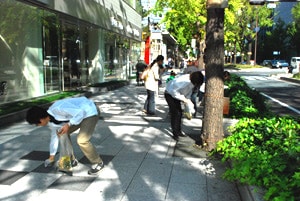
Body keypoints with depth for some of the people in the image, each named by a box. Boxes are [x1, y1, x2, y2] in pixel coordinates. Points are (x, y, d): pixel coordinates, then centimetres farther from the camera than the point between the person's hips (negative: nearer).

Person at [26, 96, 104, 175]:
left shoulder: (58, 109, -30)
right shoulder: (50, 118, 1)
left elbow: (81, 112, -29)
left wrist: (68, 125, -30)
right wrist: (51, 157, 22)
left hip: (90, 112, -9)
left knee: (82, 140, -19)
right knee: (63, 134, 10)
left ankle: (98, 163, 3)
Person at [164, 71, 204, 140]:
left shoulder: (192, 82, -11)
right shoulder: (183, 80, -37)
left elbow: (189, 91, 6)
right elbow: (173, 91, -33)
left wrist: (188, 99, -7)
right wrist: (183, 98, -30)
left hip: (176, 94, 8)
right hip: (170, 94, -8)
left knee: (179, 113, 10)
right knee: (175, 113, -11)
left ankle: (178, 131, 22)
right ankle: (175, 134, -4)